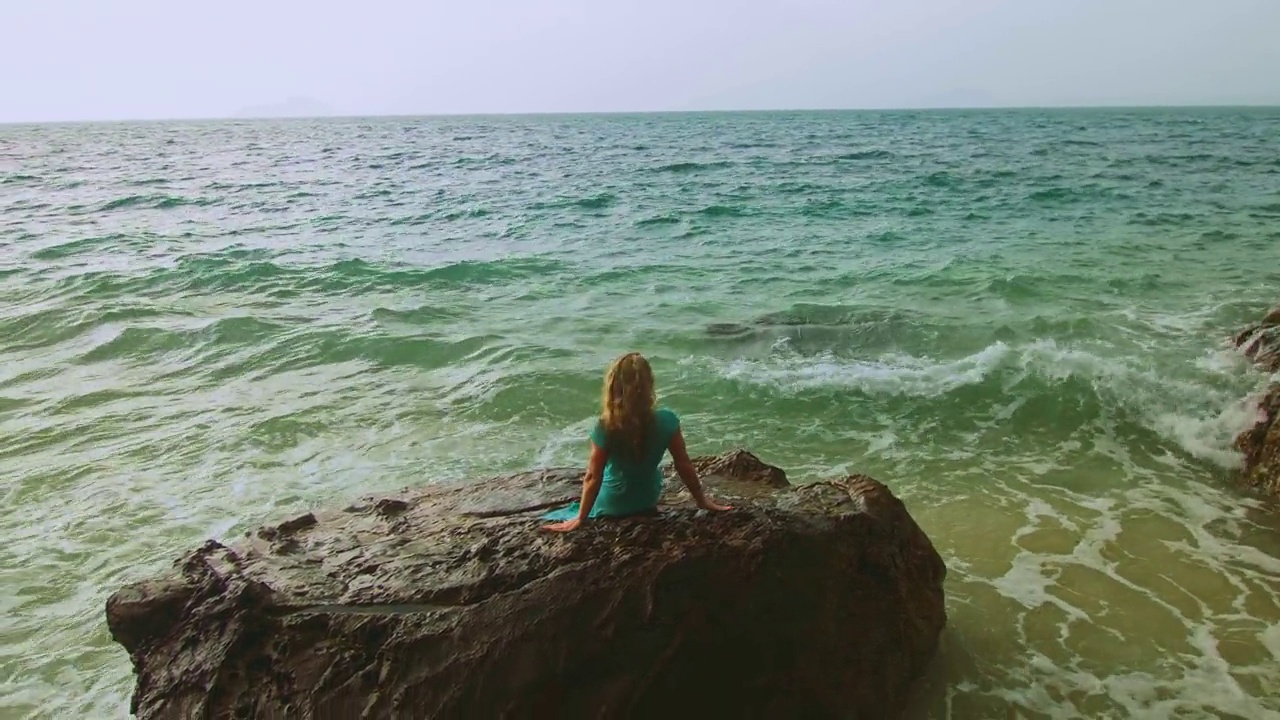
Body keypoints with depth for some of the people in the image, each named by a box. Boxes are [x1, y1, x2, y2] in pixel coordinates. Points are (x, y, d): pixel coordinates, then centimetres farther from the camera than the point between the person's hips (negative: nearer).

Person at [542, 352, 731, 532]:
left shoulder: (605, 427, -28)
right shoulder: (666, 421, -23)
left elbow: (593, 476, -22)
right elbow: (684, 465, -13)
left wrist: (580, 518, -11)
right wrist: (702, 500, 1)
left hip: (611, 506, 0)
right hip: (647, 501, 0)